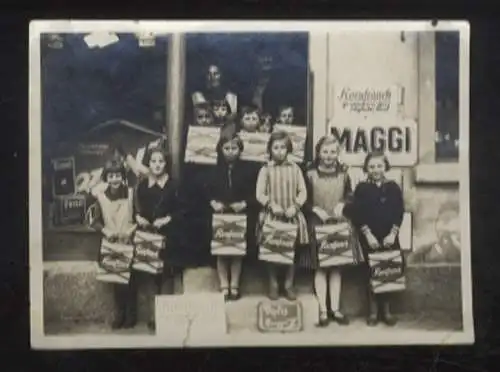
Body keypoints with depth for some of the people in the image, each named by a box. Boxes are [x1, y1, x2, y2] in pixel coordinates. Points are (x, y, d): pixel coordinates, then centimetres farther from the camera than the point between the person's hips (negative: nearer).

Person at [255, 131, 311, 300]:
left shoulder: (295, 168, 4)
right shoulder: (265, 169, -1)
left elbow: (303, 192, 3)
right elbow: (259, 194, -3)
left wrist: (295, 206, -13)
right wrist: (272, 204, -18)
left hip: (292, 216, 1)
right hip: (272, 216, -1)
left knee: (293, 251, 5)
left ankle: (289, 284, 18)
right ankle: (273, 284, 18)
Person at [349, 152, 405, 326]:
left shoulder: (393, 187, 4)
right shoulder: (361, 188, -1)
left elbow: (399, 212, 1)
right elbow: (356, 214, -6)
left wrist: (393, 234, -9)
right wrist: (368, 234, -12)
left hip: (389, 237, 2)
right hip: (369, 237, -2)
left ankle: (386, 310, 15)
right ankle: (373, 311, 10)